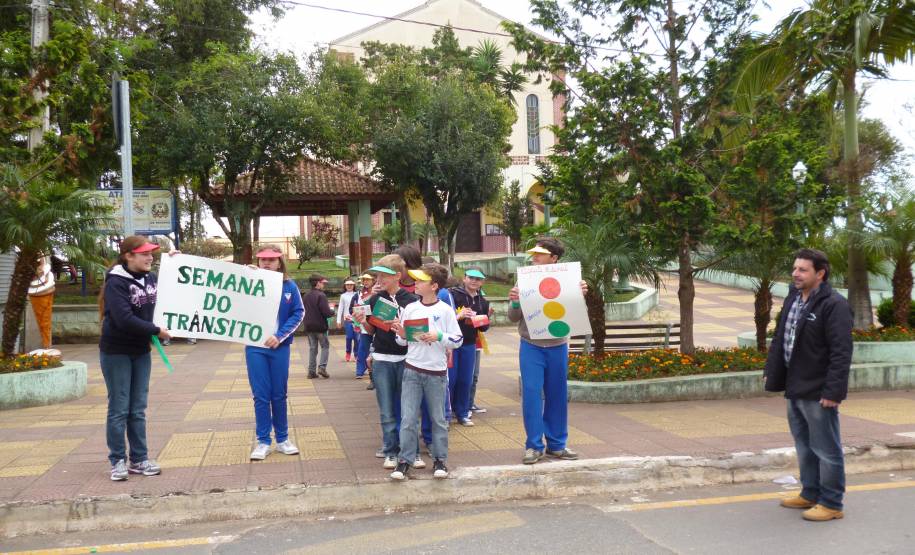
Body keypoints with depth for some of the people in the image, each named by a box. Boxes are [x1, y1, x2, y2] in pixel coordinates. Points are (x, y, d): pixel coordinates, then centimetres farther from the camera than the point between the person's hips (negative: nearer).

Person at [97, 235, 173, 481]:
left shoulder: (151, 278, 4)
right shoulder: (116, 282, -15)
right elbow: (124, 319, -25)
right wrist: (156, 331, -19)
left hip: (141, 352, 6)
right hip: (116, 352, -5)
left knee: (138, 409, 10)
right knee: (119, 409, 2)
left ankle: (139, 459, 17)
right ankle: (118, 461, 11)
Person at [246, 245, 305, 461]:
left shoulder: (289, 286, -1)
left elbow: (298, 313, -3)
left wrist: (279, 336, -13)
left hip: (280, 347, 0)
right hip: (255, 347, 0)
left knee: (279, 394, 10)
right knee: (261, 396, 4)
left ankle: (282, 439, 21)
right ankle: (263, 441, 12)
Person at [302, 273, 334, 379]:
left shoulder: (306, 296, 7)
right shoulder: (321, 295, -15)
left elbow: (303, 311, 13)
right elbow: (326, 312, -19)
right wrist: (332, 311, 0)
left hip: (309, 326, 6)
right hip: (320, 326, -6)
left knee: (312, 348, 12)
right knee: (325, 346, 8)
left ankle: (311, 371, 9)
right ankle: (322, 367, -5)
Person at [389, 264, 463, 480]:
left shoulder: (445, 310, -4)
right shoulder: (410, 308, 5)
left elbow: (457, 340, -3)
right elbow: (402, 341, 13)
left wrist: (438, 337, -18)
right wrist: (402, 335, -9)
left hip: (436, 372, -2)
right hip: (412, 370, 2)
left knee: (438, 418, 9)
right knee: (408, 418, -1)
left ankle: (440, 459, 19)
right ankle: (405, 460, 8)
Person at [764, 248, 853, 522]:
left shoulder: (834, 305, -16)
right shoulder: (792, 299, 10)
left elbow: (841, 353, -20)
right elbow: (779, 340, 18)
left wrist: (833, 391, -23)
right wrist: (771, 372, 14)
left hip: (818, 393, -9)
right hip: (795, 389, 9)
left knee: (826, 450, 3)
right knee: (804, 447, 19)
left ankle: (831, 503, 13)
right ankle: (810, 494, 32)